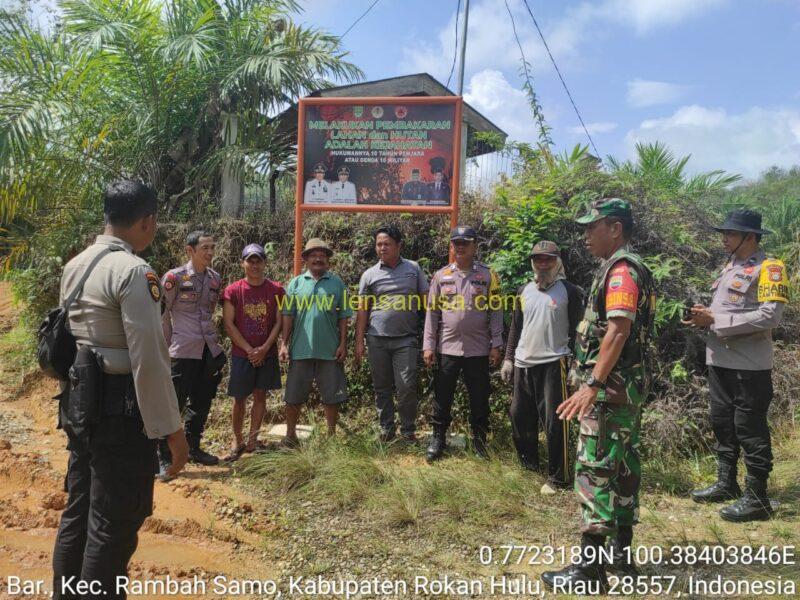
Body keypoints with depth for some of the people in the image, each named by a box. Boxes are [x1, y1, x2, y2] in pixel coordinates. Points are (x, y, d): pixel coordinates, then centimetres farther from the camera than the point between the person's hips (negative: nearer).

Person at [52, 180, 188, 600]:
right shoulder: (132, 271, -17)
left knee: (78, 511, 20)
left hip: (80, 403, 9)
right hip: (118, 409, -9)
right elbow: (148, 359, -21)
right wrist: (171, 428, -17)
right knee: (114, 523, 3)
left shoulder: (75, 266, 11)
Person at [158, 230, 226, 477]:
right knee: (174, 403, -4)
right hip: (184, 351, -6)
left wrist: (212, 340, 16)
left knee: (201, 402, 14)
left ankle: (193, 448, 30)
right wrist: (168, 344, -2)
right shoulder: (174, 277, -9)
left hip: (209, 349, 6)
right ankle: (164, 457, 8)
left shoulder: (215, 278, 8)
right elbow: (162, 313, -4)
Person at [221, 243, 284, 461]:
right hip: (241, 354, -1)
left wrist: (264, 348, -11)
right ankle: (237, 442, 17)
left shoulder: (276, 290, -1)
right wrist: (249, 350, -11)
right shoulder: (232, 291, -4)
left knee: (260, 395, 7)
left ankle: (252, 440, 18)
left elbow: (278, 322, -1)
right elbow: (229, 324, -6)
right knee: (239, 398, 5)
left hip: (267, 354, 1)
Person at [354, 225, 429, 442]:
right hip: (377, 339, 1)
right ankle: (386, 430, 22)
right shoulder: (369, 275, 6)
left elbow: (426, 300, 7)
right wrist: (359, 342, 1)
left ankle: (408, 432, 12)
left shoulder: (413, 268, 6)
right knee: (382, 388, 9)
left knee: (407, 387, -3)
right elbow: (362, 310, 6)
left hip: (406, 339, -1)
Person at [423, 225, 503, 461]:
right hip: (447, 347, 1)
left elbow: (496, 311, 1)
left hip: (478, 349, -1)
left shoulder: (488, 275, 2)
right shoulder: (440, 276, 4)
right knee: (442, 396, 8)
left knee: (479, 397, 9)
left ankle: (479, 439, 25)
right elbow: (432, 312, 4)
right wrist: (428, 346, -1)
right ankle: (438, 438, 22)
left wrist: (496, 345, -5)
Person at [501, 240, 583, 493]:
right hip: (523, 364, 6)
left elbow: (576, 330, -2)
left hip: (553, 364, -5)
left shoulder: (570, 292, -2)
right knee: (520, 416, 13)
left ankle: (557, 477, 8)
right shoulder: (524, 291, 11)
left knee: (554, 422, -5)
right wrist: (508, 359, 12)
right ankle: (528, 462, 33)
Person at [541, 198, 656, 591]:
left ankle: (590, 569, 1)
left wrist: (591, 386, -29)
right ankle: (622, 554, 27)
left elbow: (617, 332, -26)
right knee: (623, 467, 15)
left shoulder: (621, 270, -15)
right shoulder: (625, 268, 16)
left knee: (595, 471, -6)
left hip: (610, 389, -10)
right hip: (627, 387, 10)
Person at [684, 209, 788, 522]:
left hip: (749, 365, -9)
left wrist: (715, 320, -20)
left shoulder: (769, 269, -11)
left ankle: (757, 497, 11)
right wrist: (705, 315, 1)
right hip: (720, 360, 9)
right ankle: (726, 484, 30)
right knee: (722, 423, 16)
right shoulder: (729, 266, 16)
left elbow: (769, 317, -22)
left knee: (750, 429, -1)